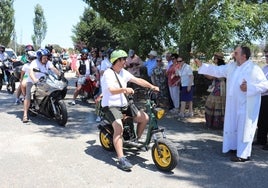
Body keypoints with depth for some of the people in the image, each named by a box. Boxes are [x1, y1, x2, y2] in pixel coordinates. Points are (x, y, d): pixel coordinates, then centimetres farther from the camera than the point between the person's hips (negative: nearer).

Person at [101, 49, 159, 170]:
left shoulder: (124, 73, 11)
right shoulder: (108, 73, -13)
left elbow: (137, 80, 4)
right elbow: (112, 90, -28)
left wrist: (151, 86, -10)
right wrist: (124, 89, -46)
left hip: (123, 105, 8)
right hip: (110, 106, -8)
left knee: (145, 117, -1)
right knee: (119, 128, -30)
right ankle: (121, 159, -30)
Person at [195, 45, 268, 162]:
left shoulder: (253, 69, -16)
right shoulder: (231, 66, 5)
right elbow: (217, 70, 10)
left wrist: (249, 87, -26)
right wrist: (201, 65, 4)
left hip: (246, 106, -7)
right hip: (234, 104, 7)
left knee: (244, 128, -1)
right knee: (233, 126, 17)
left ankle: (244, 154, 9)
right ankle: (235, 146, 35)